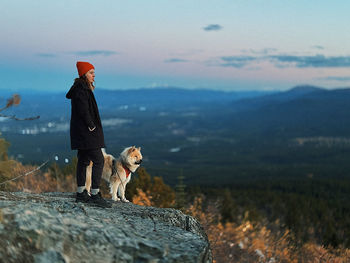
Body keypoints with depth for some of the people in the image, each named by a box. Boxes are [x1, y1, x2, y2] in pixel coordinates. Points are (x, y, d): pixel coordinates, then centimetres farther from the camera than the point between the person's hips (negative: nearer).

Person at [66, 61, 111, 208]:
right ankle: (95, 194, -11)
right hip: (86, 132, -11)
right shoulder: (80, 89, -15)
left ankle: (81, 194, 17)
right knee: (98, 160, -11)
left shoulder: (84, 88, 17)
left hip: (81, 132, 11)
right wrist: (91, 126, -16)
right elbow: (83, 110, -22)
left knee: (83, 160, 12)